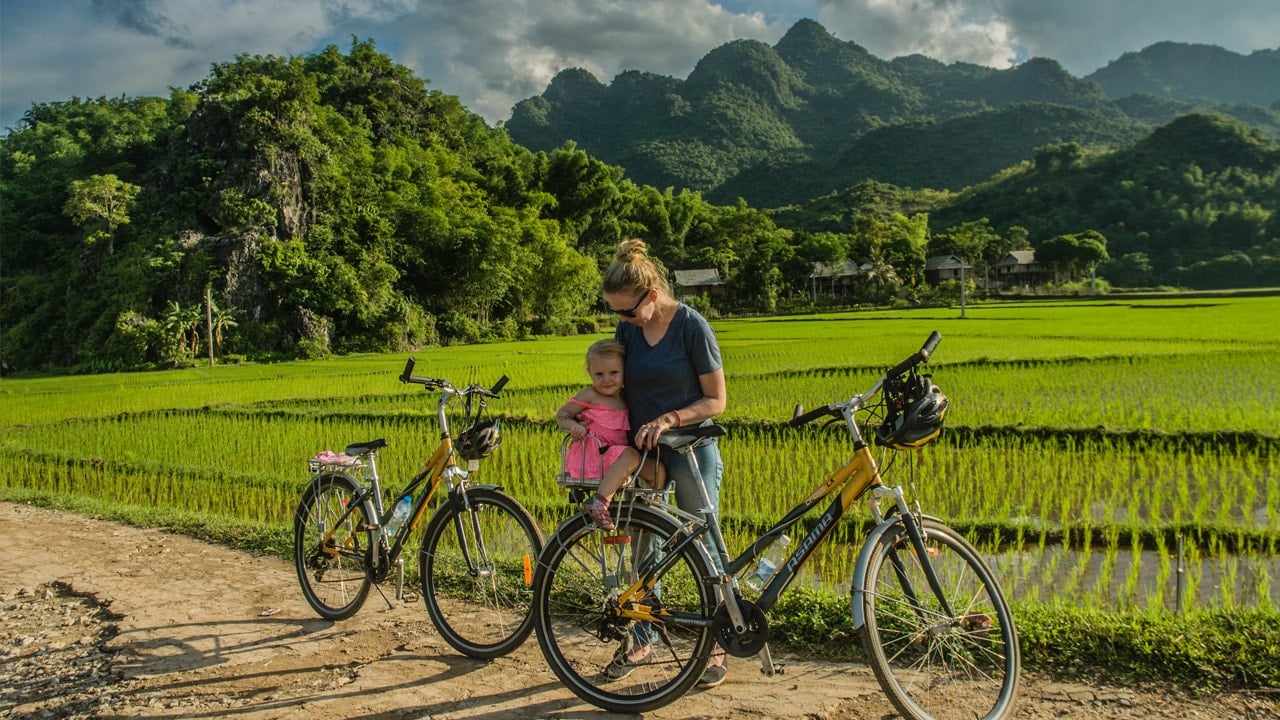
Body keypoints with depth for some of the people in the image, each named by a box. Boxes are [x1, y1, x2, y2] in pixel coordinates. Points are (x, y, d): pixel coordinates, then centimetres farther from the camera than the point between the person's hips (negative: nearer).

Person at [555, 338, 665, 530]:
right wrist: (573, 425, -21)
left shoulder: (625, 399, 15)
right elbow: (561, 414, 0)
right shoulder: (590, 395, -3)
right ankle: (599, 502, -42)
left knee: (657, 469, -9)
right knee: (630, 455, -33)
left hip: (616, 455, 7)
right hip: (590, 456, -6)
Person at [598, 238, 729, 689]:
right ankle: (641, 643, 26)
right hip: (643, 450, 5)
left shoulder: (692, 326, -16)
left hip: (691, 451, -5)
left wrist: (668, 420, -24)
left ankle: (715, 650, 17)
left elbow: (715, 401, -12)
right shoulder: (627, 329, 0)